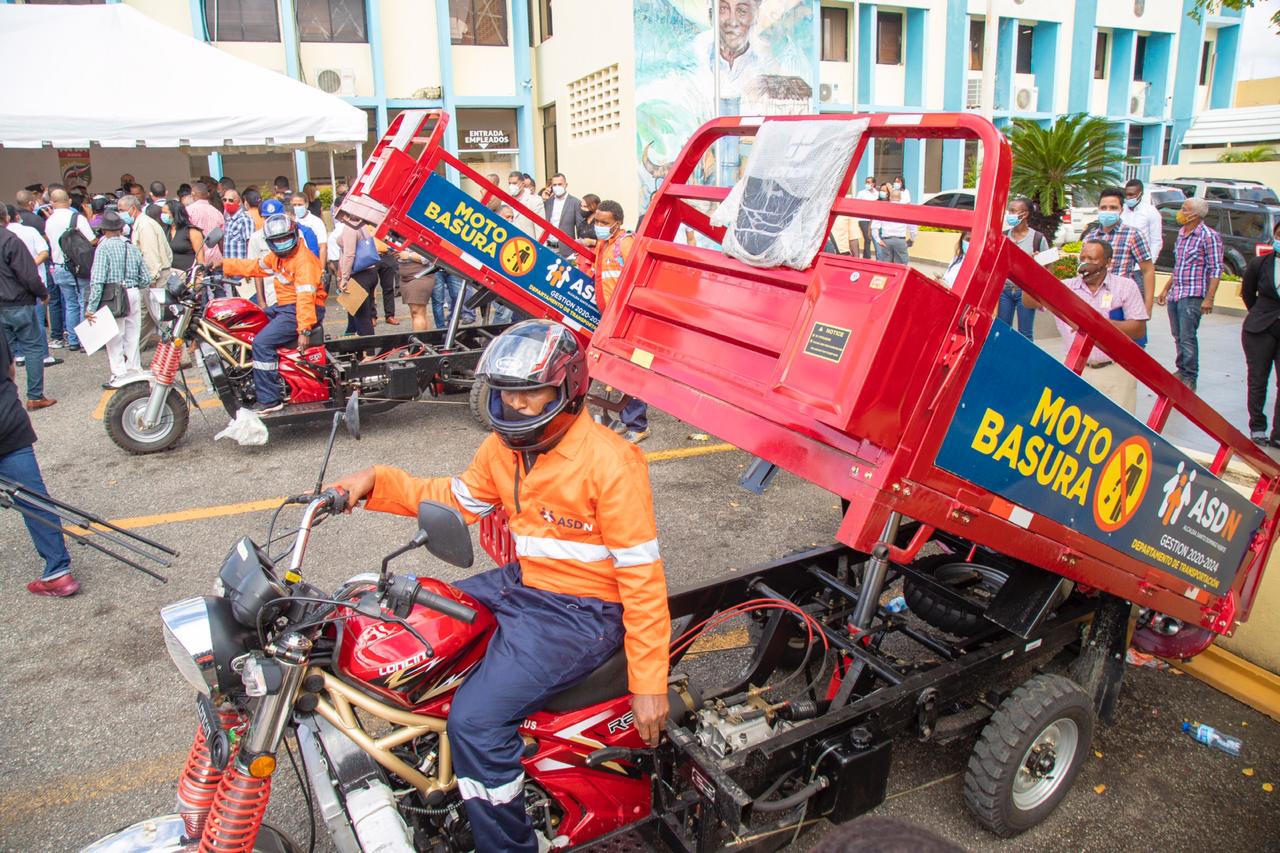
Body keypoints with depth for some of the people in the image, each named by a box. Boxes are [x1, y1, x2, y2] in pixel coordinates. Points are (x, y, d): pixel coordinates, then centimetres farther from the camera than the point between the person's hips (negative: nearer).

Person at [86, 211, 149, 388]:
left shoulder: (104, 248, -9)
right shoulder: (133, 247, 6)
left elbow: (97, 280, -16)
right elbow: (146, 280, 6)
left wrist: (91, 307, -14)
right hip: (134, 294, 5)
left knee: (115, 338, 3)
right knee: (132, 336, 15)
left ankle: (119, 375, 5)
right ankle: (134, 370, 24)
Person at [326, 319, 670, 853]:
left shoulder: (610, 462, -21)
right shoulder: (505, 445, 4)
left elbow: (642, 575, -19)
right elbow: (457, 499, 18)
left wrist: (648, 683, -19)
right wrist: (375, 483, 4)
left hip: (583, 613, -9)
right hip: (520, 583, 9)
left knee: (476, 720, -23)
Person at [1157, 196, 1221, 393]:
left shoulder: (1209, 236, -8)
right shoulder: (1181, 233, 15)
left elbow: (1216, 270, -11)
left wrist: (1209, 298, -17)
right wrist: (1166, 289, 24)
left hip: (1192, 296, -7)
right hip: (1174, 294, 7)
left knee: (1187, 338, -8)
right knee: (1178, 337, 12)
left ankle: (1190, 378, -1)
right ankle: (1181, 371, 24)